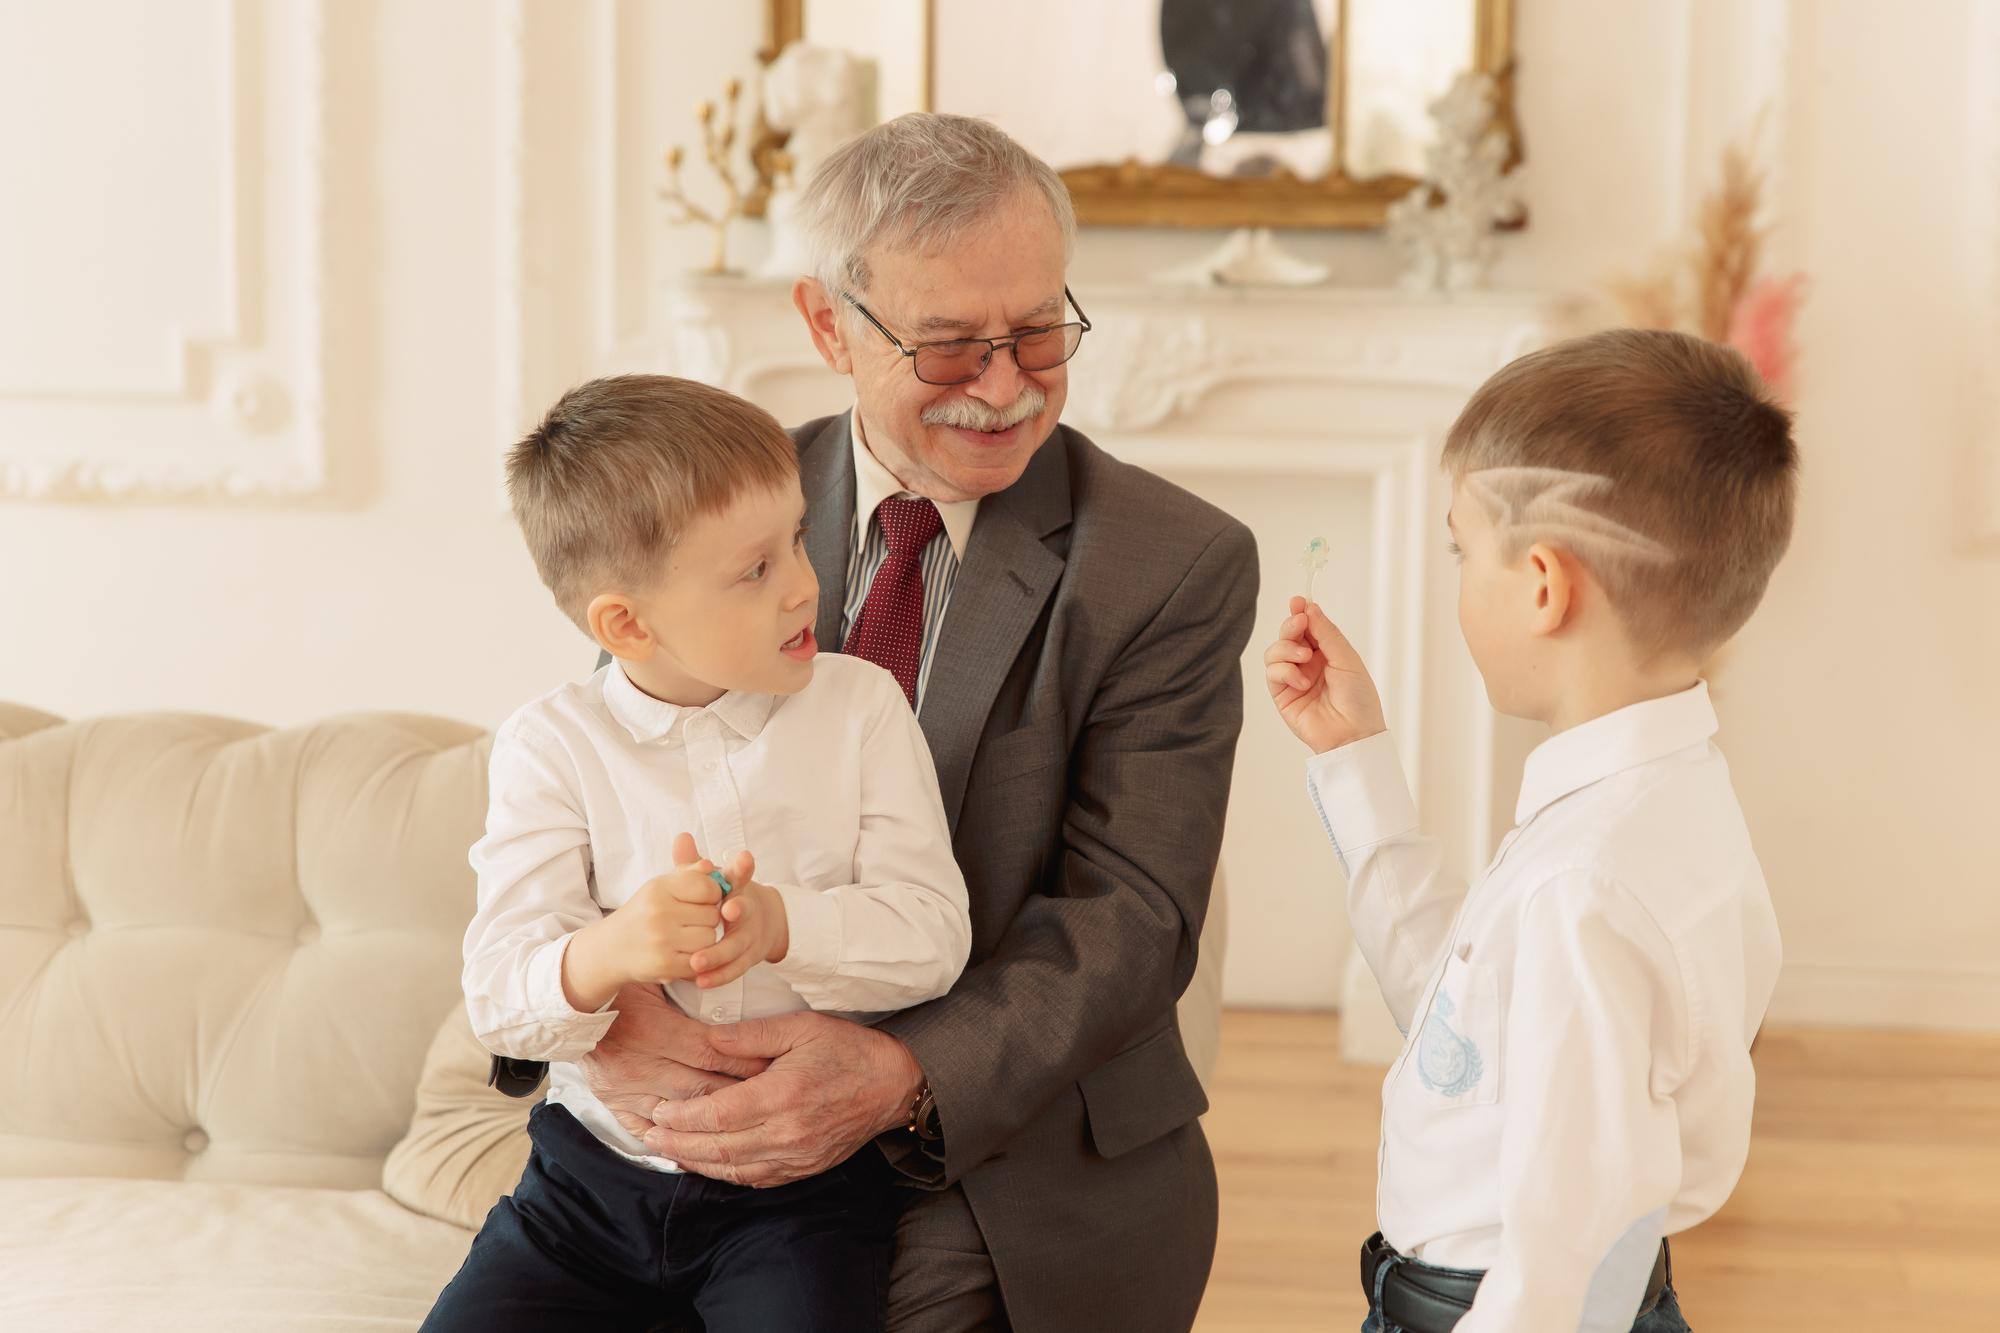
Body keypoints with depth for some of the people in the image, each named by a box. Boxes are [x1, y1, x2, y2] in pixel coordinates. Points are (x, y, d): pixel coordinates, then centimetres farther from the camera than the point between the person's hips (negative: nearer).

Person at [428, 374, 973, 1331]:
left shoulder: (859, 706, -1)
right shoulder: (553, 746, -3)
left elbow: (932, 933, -9)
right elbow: (498, 997, -12)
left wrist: (783, 926, -27)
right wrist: (599, 957, -34)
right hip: (599, 1170, 1)